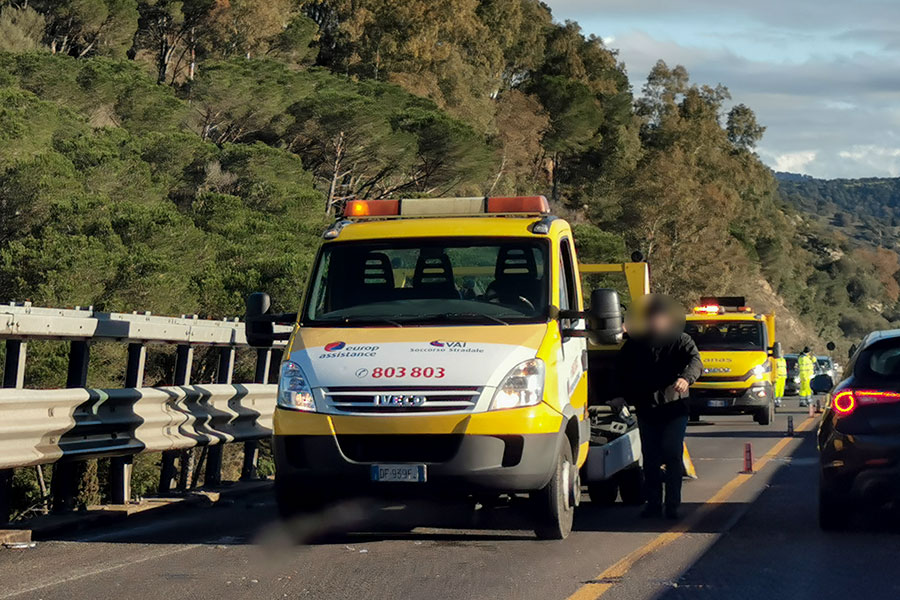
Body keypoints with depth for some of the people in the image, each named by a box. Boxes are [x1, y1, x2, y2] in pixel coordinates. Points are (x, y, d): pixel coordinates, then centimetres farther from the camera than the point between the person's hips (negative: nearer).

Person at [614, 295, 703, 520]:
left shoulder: (680, 341, 1)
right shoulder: (634, 345, 9)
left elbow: (695, 360, -15)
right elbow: (621, 373, 19)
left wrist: (686, 378, -36)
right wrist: (628, 396, 7)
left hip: (674, 408, -3)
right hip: (646, 409, 3)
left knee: (672, 455, -8)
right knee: (650, 458, 5)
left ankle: (673, 505, -4)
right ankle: (653, 503, 12)